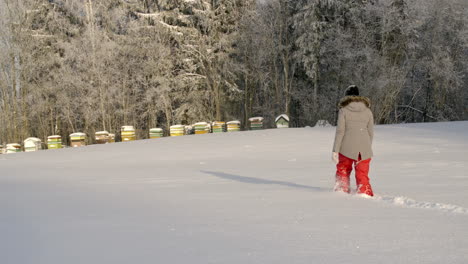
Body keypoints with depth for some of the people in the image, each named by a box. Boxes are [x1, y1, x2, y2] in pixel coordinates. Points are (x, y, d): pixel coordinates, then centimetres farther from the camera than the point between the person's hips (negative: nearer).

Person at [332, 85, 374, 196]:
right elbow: (371, 132, 8)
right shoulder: (367, 110, 6)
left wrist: (335, 151, -6)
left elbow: (340, 131, -8)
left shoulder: (344, 110, -3)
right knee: (362, 176, 6)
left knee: (343, 171, 19)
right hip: (364, 149, 2)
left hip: (347, 149, -2)